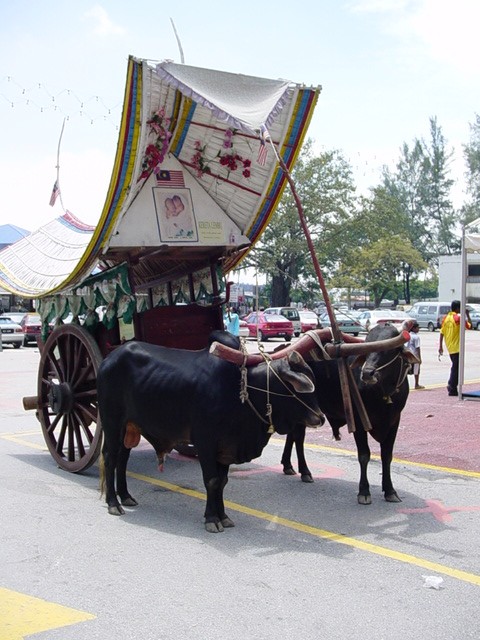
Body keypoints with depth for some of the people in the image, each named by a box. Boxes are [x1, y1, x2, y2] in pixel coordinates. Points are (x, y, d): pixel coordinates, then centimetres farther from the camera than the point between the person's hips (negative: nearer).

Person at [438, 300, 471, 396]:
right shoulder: (458, 317, -12)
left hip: (449, 347, 7)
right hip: (457, 347, -7)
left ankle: (451, 385, 19)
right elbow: (469, 325, -7)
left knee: (454, 367, 19)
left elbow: (442, 333, 8)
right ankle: (452, 389, -1)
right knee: (456, 368, -1)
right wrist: (467, 315, 4)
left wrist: (440, 346, 12)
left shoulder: (446, 318, 7)